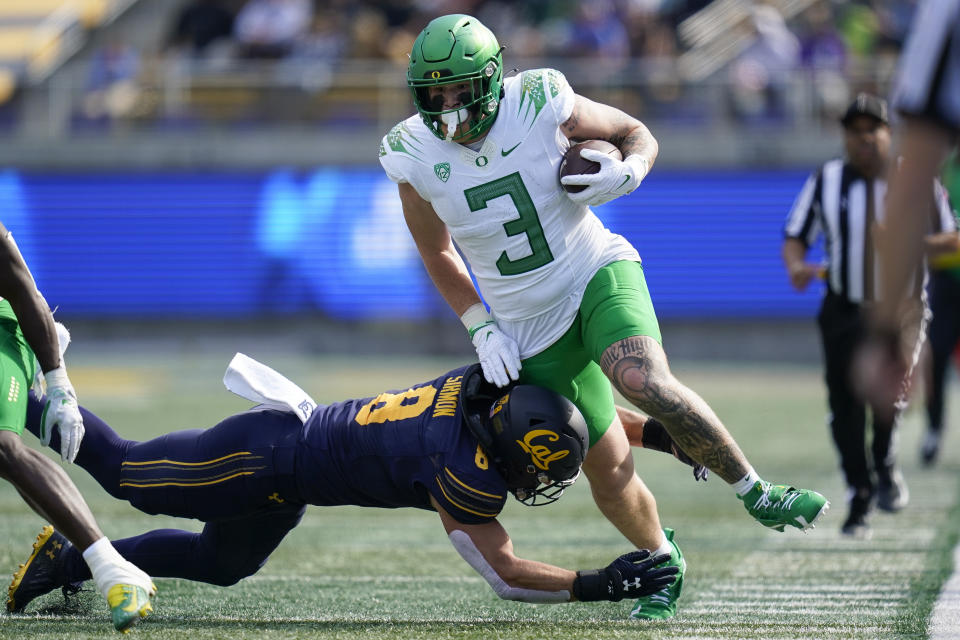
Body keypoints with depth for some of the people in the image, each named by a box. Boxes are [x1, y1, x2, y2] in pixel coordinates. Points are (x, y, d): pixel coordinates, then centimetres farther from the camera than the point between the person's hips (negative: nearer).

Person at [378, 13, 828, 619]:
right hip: (532, 331, 3)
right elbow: (439, 253, 7)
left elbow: (638, 134, 0)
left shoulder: (540, 104, -17)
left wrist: (624, 174, -22)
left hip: (598, 273, -2)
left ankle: (757, 494, -18)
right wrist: (482, 328, -3)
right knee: (610, 476, 1)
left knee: (645, 380, -33)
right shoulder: (414, 156, -10)